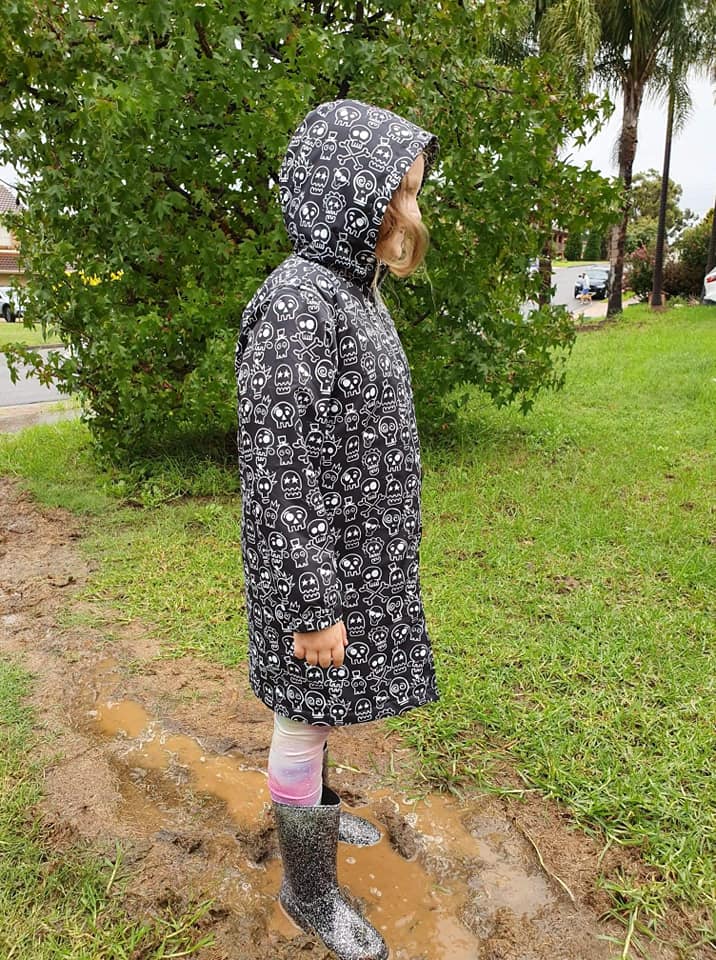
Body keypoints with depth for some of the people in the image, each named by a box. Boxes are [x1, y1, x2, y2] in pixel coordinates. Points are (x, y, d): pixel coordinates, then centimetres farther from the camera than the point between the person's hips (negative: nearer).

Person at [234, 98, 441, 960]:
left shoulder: (352, 292, 7)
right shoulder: (296, 301, -24)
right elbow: (275, 468, -25)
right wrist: (315, 606, -21)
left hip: (355, 555, 9)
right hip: (318, 567, -9)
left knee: (323, 708, 26)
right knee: (307, 719, 10)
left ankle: (317, 810, 50)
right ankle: (308, 887, 33)